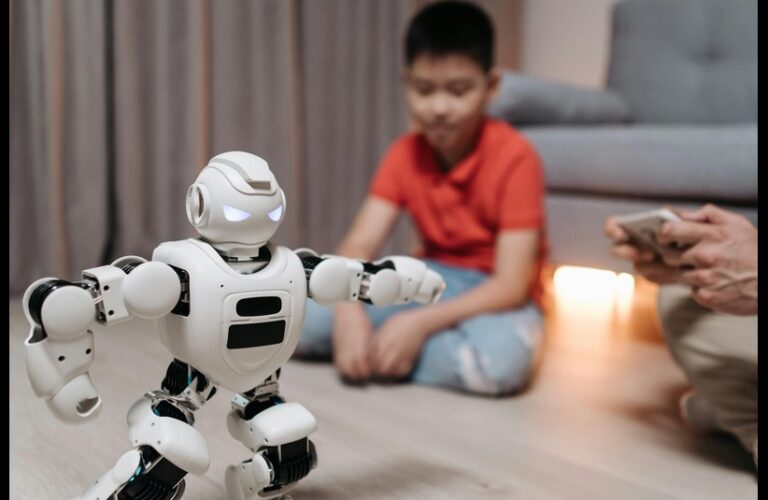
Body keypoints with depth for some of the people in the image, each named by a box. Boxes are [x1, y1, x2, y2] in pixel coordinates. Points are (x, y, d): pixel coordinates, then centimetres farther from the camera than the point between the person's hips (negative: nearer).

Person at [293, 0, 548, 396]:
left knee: (501, 358, -40)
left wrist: (421, 323, -34)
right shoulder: (404, 155, -5)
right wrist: (349, 311, -33)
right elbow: (359, 244, -12)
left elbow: (512, 285, -23)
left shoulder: (515, 158, -19)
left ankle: (375, 350, -20)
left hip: (492, 297, -2)